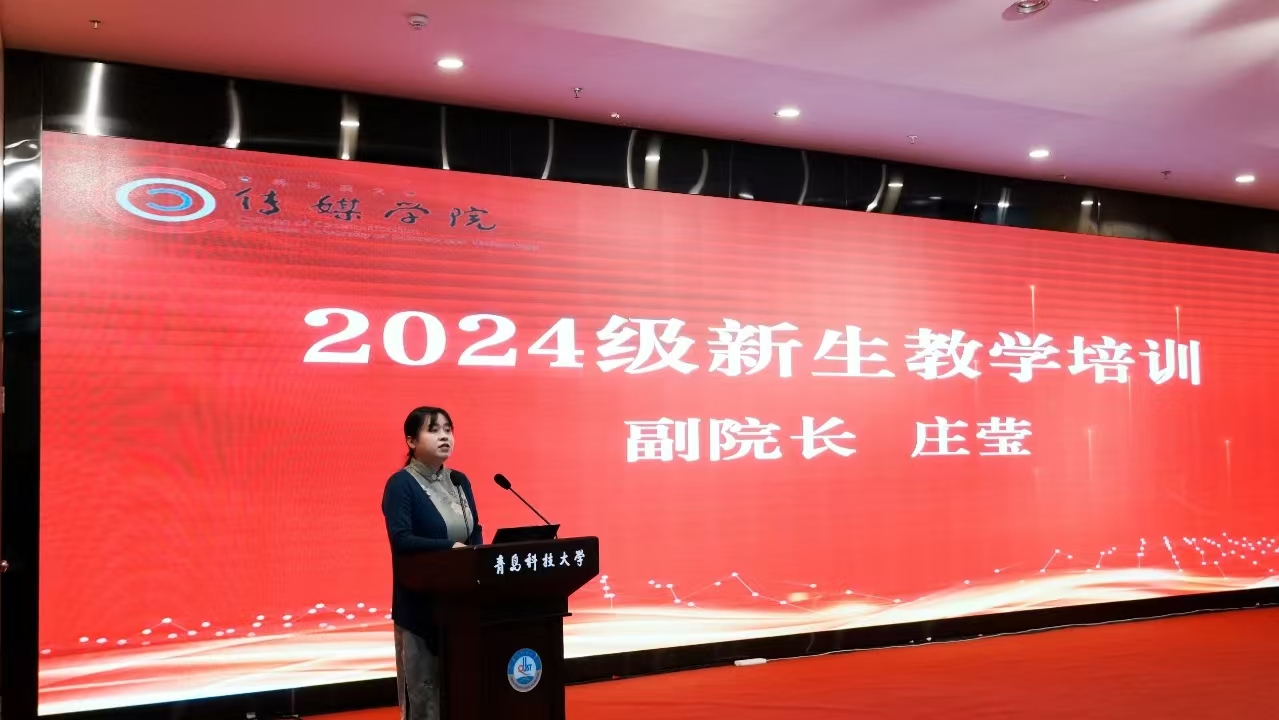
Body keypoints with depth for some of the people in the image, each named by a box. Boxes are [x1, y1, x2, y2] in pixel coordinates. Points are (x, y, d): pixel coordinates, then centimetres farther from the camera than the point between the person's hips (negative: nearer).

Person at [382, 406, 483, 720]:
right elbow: (401, 541, -18)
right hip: (420, 602, -6)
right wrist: (450, 548, -24)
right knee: (423, 688, -1)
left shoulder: (459, 481, 11)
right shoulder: (401, 484, -8)